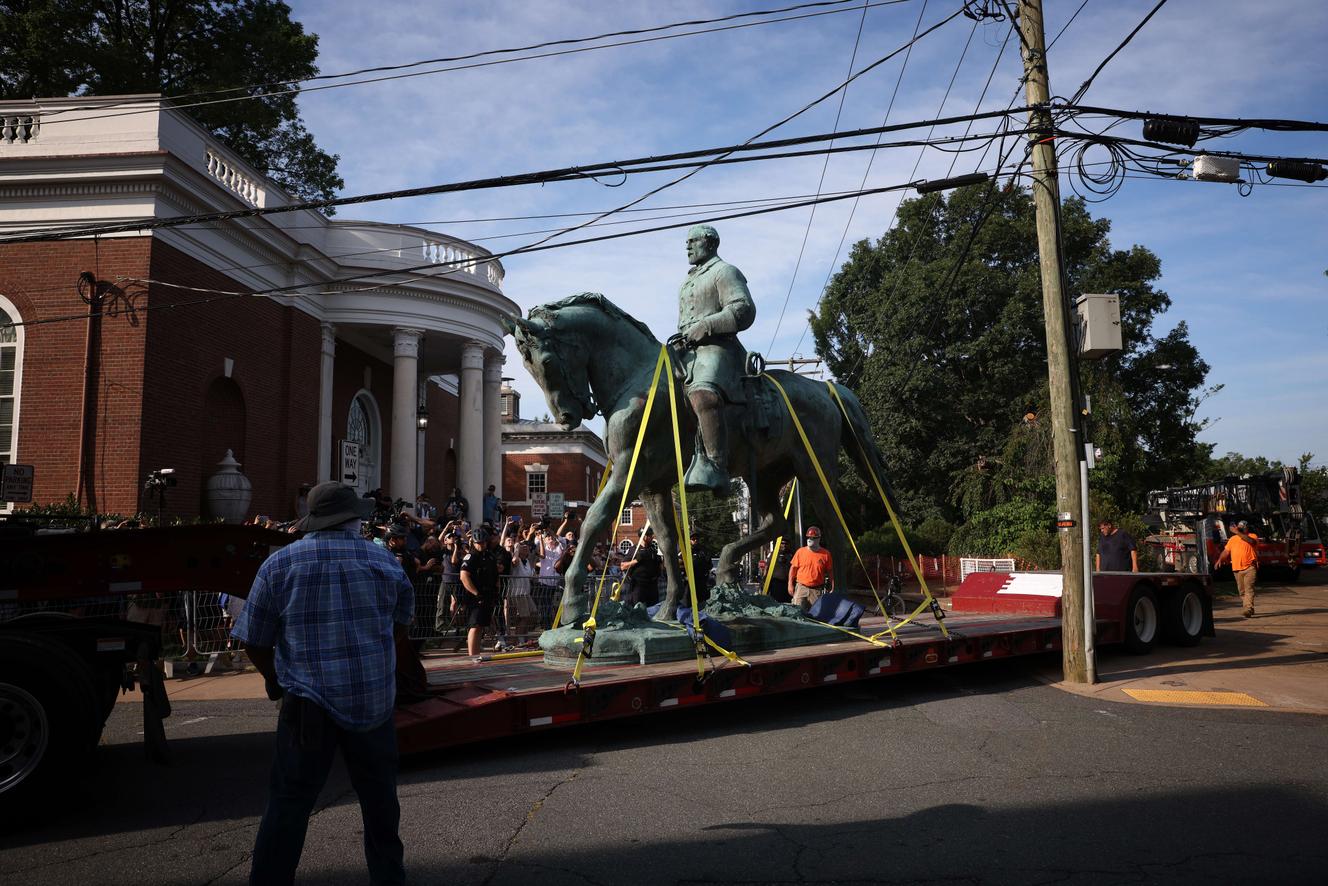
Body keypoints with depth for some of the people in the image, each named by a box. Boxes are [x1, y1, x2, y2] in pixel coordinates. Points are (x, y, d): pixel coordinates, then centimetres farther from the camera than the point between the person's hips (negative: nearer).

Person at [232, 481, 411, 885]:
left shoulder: (279, 563, -2)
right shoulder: (384, 561, 3)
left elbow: (254, 641, 0)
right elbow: (402, 626, 16)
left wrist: (279, 680, 16)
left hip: (309, 702, -1)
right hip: (374, 698, 2)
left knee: (290, 800, 7)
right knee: (378, 794, 16)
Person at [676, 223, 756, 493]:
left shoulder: (724, 272, 5)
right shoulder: (689, 279, 32)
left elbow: (744, 310, -10)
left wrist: (706, 326, -17)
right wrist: (681, 336, 20)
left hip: (717, 347, -10)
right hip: (689, 350, 10)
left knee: (703, 395, -36)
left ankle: (715, 468, -46)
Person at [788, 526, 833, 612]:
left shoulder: (825, 554, 1)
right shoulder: (800, 551, 2)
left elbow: (830, 572, 7)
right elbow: (793, 568, 7)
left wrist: (832, 589, 4)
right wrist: (790, 585, 3)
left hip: (817, 590, 0)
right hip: (801, 588, 0)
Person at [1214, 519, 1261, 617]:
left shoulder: (1253, 536, 1)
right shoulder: (1233, 539, 16)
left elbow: (1250, 541, -24)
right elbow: (1226, 551, 15)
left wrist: (1238, 533, -26)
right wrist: (1219, 560, 1)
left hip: (1249, 568, -6)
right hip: (1236, 569, 6)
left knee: (1249, 588, -14)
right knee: (1242, 591, 10)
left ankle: (1248, 609, -22)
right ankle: (1249, 609, 22)